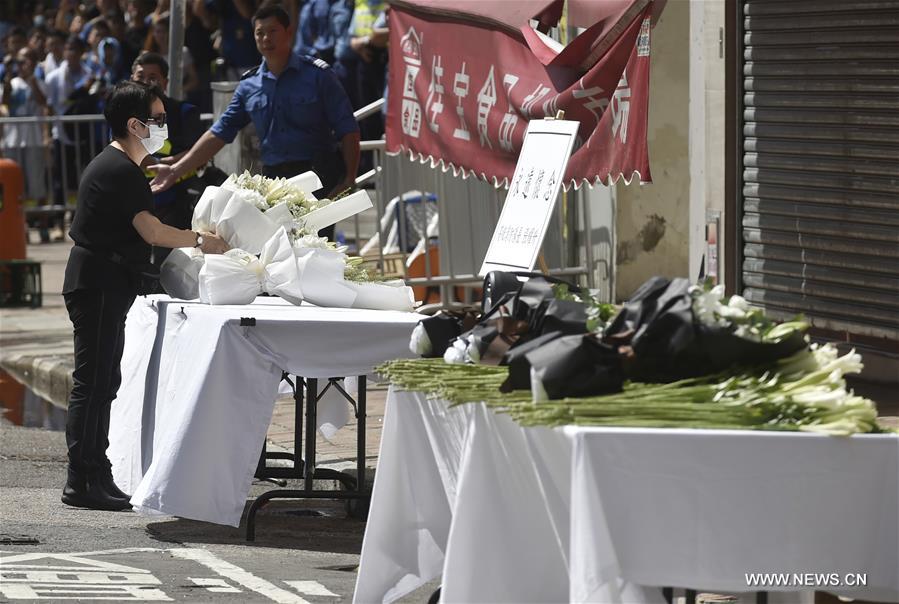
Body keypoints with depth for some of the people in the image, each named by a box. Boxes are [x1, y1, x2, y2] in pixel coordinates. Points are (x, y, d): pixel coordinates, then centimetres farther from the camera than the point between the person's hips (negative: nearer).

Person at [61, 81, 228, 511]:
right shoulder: (121, 171, -17)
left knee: (101, 382, 13)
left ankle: (95, 477, 17)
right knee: (93, 383, -9)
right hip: (99, 285, -11)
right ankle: (82, 483, -8)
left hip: (100, 285, 11)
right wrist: (201, 241, -10)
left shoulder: (114, 165, 16)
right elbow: (152, 232, -20)